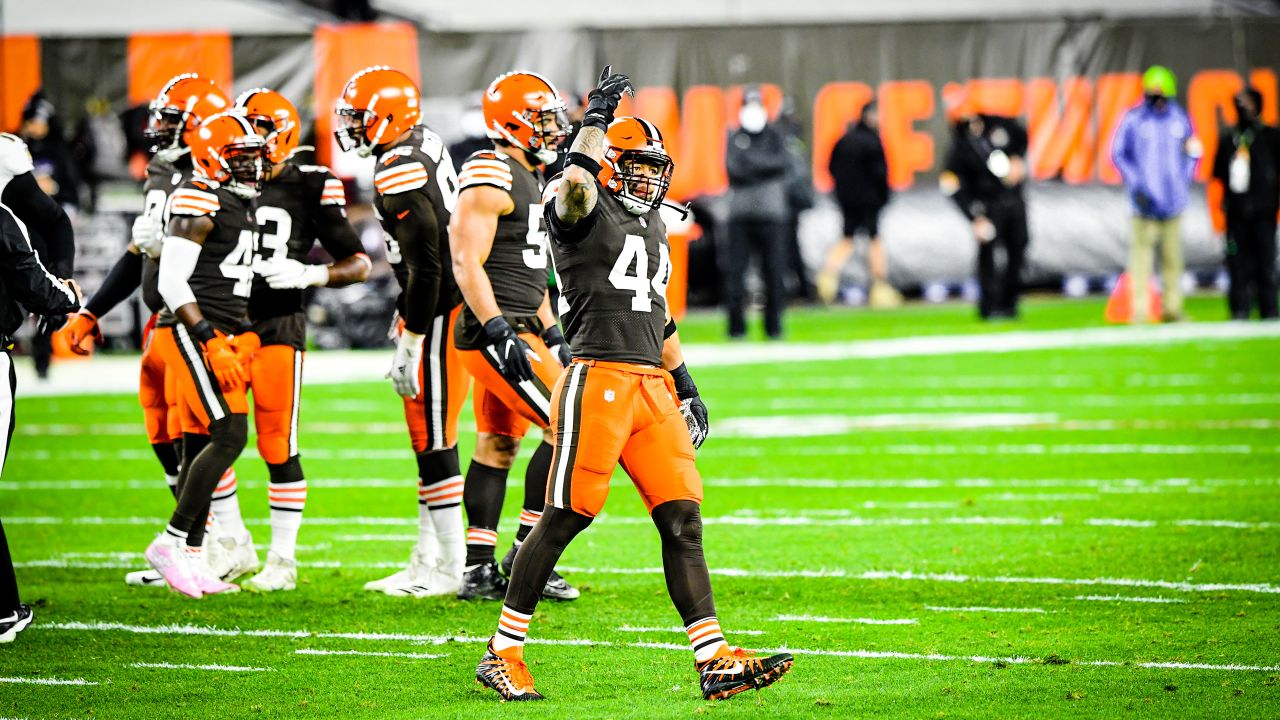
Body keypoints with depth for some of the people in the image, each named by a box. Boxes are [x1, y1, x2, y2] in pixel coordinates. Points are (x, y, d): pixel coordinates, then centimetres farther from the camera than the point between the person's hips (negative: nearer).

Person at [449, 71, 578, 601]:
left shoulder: (528, 178, 18)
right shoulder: (490, 178, -14)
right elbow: (468, 264, -20)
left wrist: (552, 334, 23)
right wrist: (500, 334, -26)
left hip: (518, 328, 10)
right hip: (496, 329, -10)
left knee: (496, 446, 10)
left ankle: (479, 570, 13)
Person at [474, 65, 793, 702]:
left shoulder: (653, 228, 23)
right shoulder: (583, 212, -2)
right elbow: (576, 180, -28)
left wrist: (685, 386, 28)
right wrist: (597, 119, -14)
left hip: (651, 385, 8)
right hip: (598, 380, -8)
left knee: (682, 520, 0)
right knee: (563, 519, -5)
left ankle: (715, 661, -2)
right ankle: (502, 652, 7)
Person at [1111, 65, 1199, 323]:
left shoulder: (1180, 118, 8)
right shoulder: (1133, 119, -4)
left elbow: (1192, 151, 21)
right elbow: (1118, 154, 0)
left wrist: (1185, 179, 9)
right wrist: (1136, 186, -9)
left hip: (1173, 202, 4)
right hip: (1146, 201, -4)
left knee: (1173, 256, 6)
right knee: (1142, 252, -9)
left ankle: (1172, 309, 13)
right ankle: (1139, 309, -6)